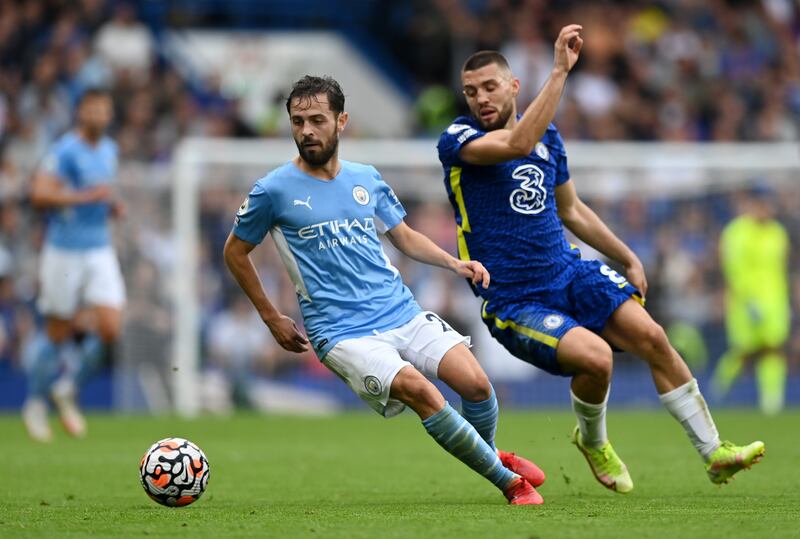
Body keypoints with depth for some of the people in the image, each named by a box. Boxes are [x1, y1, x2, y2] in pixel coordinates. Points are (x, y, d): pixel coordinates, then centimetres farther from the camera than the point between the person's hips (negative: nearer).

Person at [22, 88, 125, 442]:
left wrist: (111, 206, 7)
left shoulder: (109, 151, 12)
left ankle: (69, 389, 13)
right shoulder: (65, 151, -12)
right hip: (64, 251, -6)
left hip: (100, 250, 6)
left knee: (110, 328, -8)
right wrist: (87, 196, -23)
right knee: (57, 335, 2)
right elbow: (39, 195, -21)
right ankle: (35, 403, 23)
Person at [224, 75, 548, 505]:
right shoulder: (274, 191, -2)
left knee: (475, 383, -15)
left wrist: (455, 264, 8)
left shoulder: (366, 179, 11)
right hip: (341, 334, -4)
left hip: (401, 312, 4)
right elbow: (235, 252, 11)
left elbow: (404, 237, 24)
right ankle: (510, 482, -13)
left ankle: (489, 454, 19)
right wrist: (272, 319, 10)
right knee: (420, 390, -27)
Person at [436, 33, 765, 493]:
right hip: (515, 301, -6)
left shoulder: (548, 134, 9)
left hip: (569, 273, 6)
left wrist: (629, 259, 22)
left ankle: (715, 454, 5)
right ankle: (593, 442, 6)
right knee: (595, 356, -27)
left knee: (651, 337, -8)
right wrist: (560, 72, -34)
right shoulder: (457, 140, -12)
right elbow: (517, 144, -33)